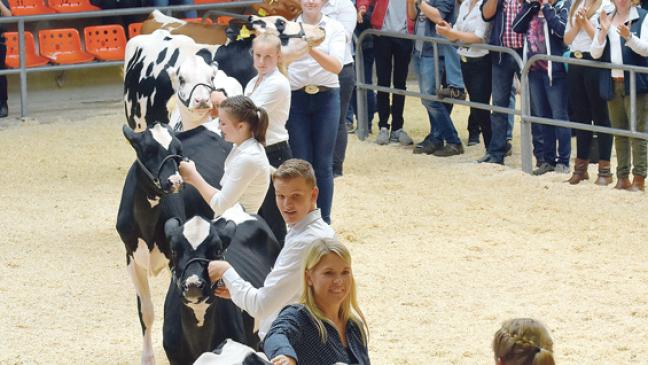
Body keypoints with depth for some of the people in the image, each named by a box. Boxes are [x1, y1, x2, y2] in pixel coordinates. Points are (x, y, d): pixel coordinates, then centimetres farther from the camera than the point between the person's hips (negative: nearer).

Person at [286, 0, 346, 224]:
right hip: (297, 98, 0)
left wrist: (311, 50, -29)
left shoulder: (335, 28, 0)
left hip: (326, 98, 0)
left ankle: (324, 223, 11)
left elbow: (336, 66, -14)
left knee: (323, 164, 4)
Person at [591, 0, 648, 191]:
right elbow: (595, 53, 4)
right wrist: (603, 31, -12)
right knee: (619, 132, 9)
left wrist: (629, 36, -28)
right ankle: (622, 178, 14)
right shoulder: (605, 19, 10)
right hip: (613, 84, 5)